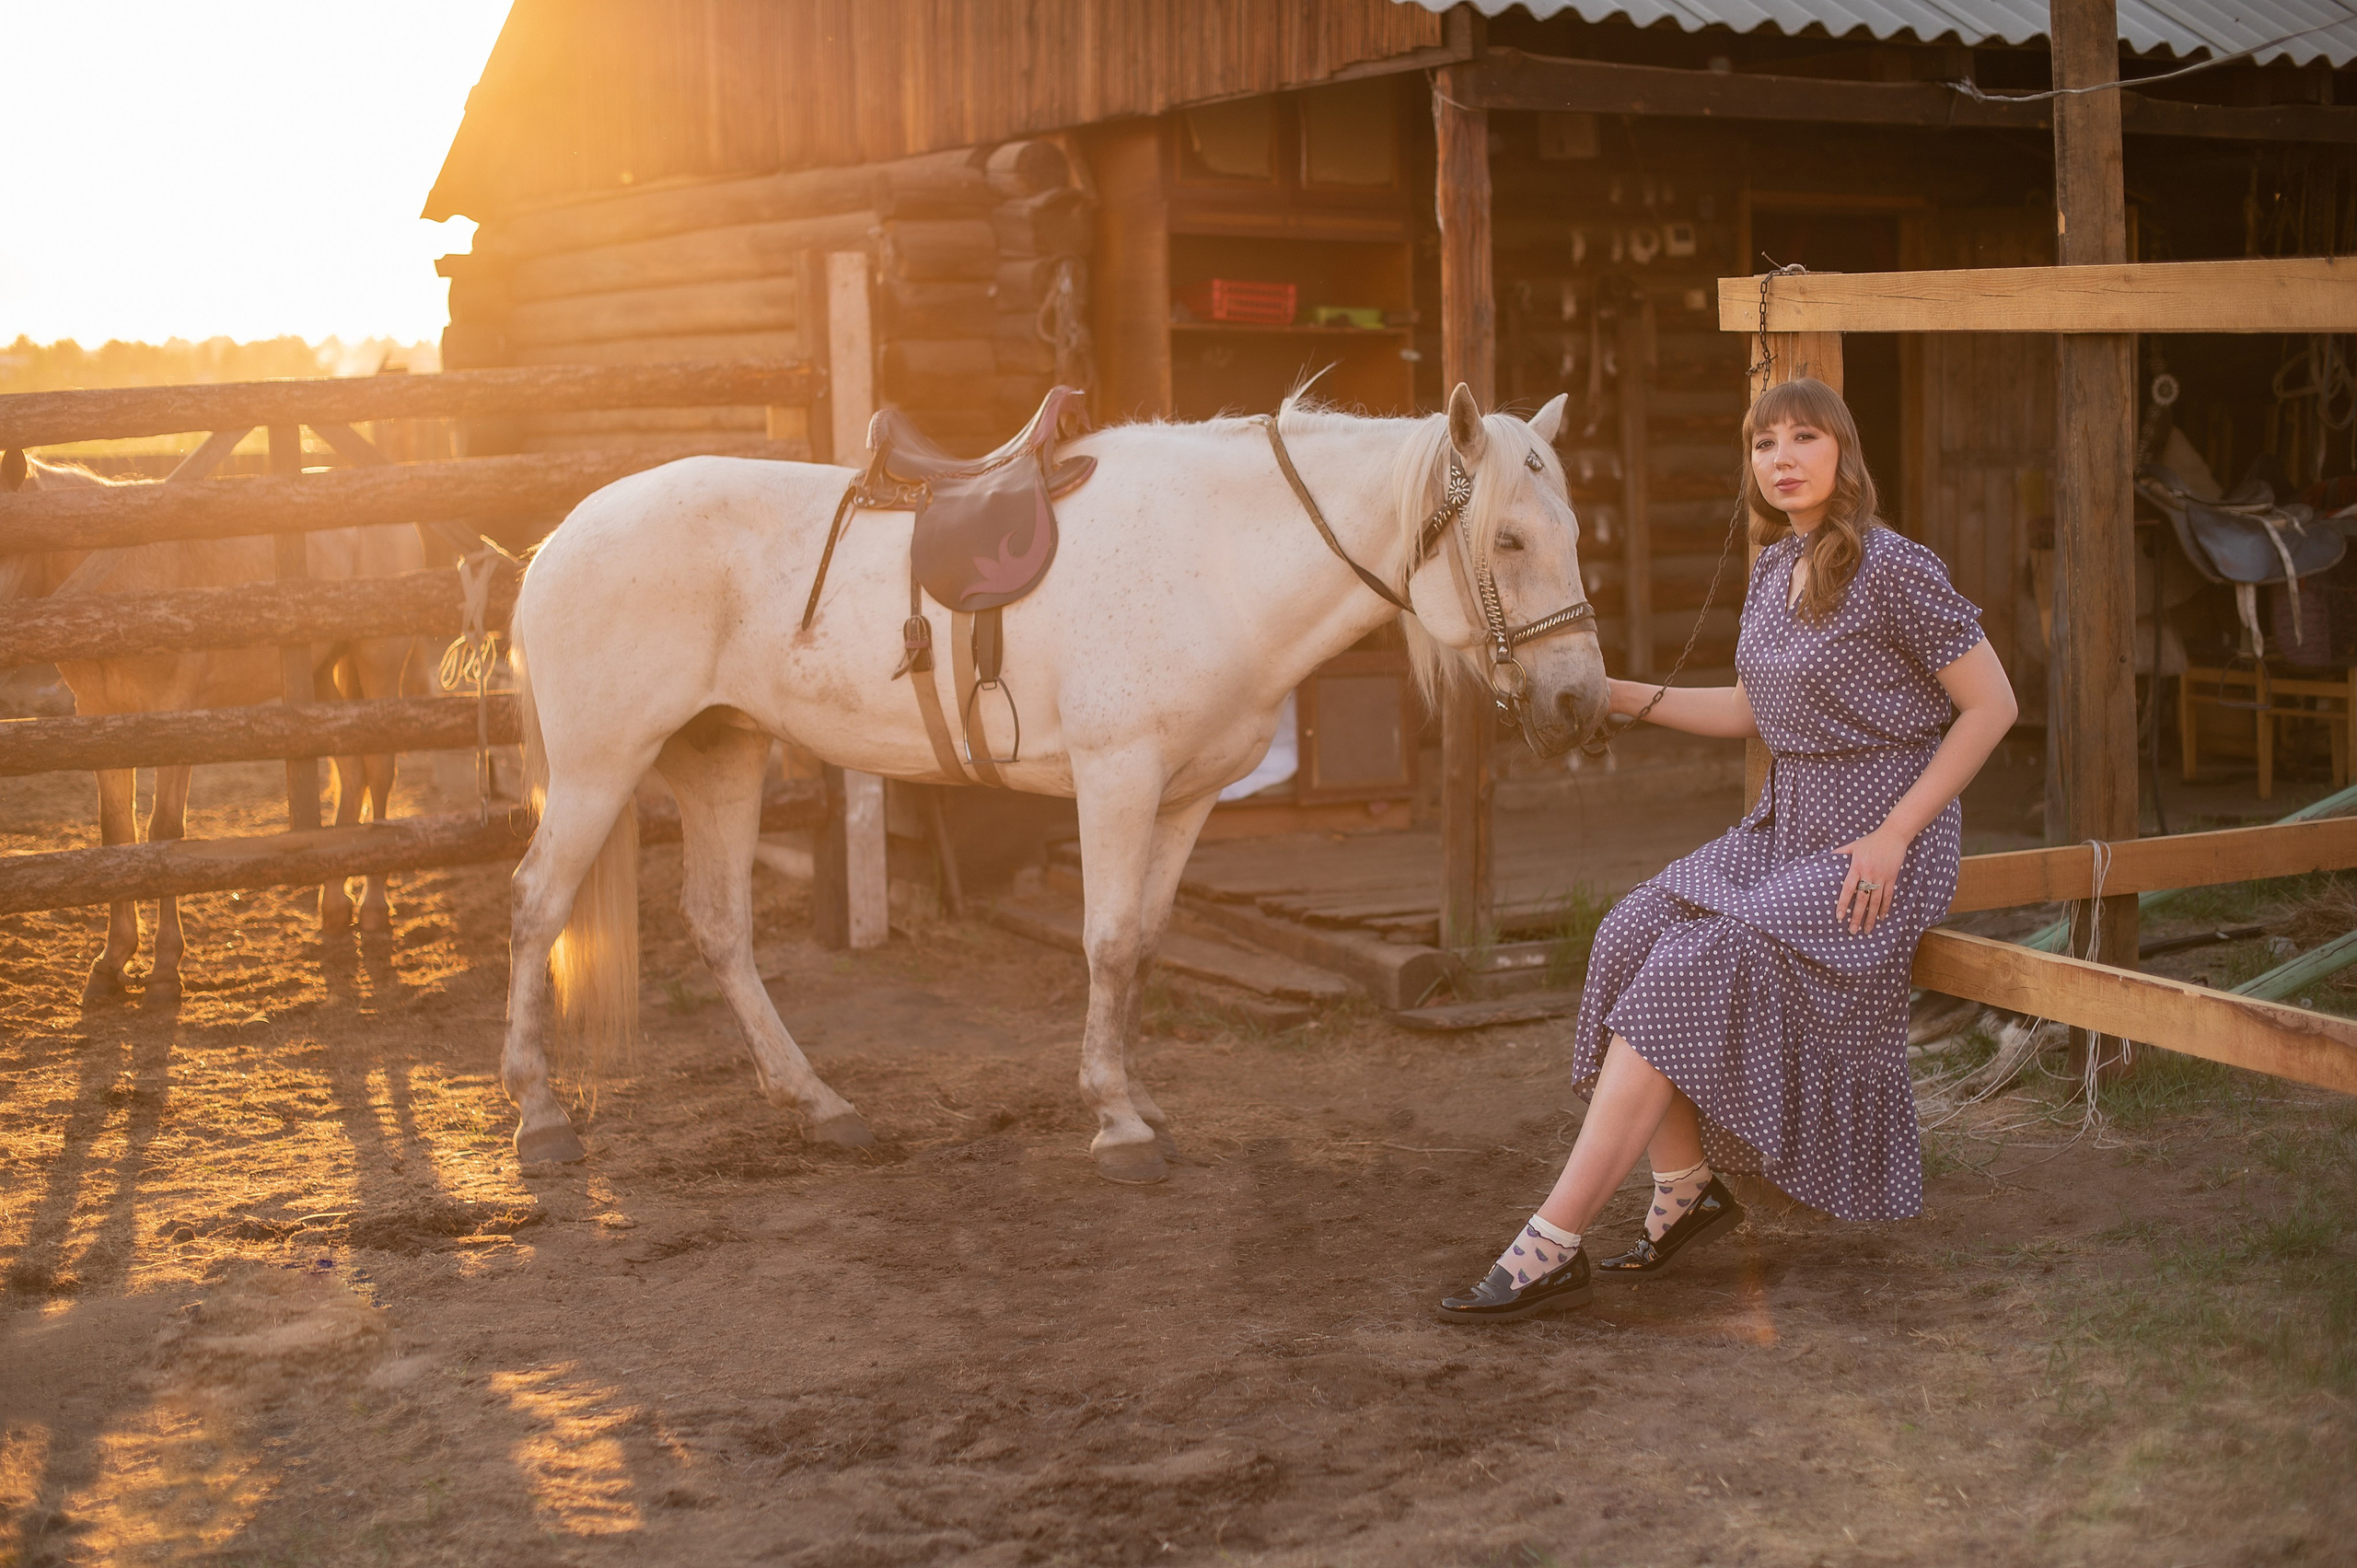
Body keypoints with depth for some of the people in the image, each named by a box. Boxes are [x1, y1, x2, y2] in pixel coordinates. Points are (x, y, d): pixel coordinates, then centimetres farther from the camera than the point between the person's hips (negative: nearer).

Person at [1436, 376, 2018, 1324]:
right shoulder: (1774, 569, 10)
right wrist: (1620, 696, 10)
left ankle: (1552, 1248, -23)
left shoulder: (1894, 571, -14)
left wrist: (1893, 835, -17)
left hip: (1877, 852, -8)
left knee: (1685, 978, -23)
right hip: (1783, 829, 8)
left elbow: (1992, 705, -12)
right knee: (1634, 934, -16)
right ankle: (1686, 1190, -3)